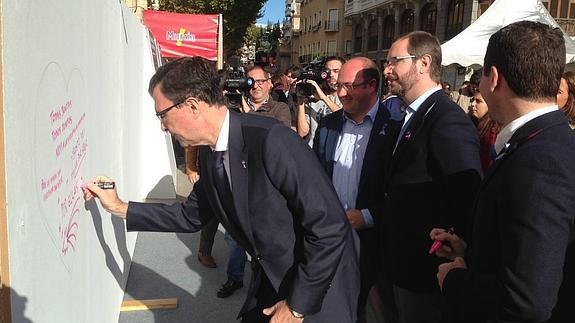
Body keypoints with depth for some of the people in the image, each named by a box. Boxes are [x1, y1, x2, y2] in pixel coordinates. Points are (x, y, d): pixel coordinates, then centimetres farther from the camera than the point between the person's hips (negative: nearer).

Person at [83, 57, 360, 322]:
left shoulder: (272, 139, -28)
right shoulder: (208, 155, -1)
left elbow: (329, 226, -27)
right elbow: (191, 217, 14)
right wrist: (119, 208, 10)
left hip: (316, 291, -6)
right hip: (269, 282, 7)